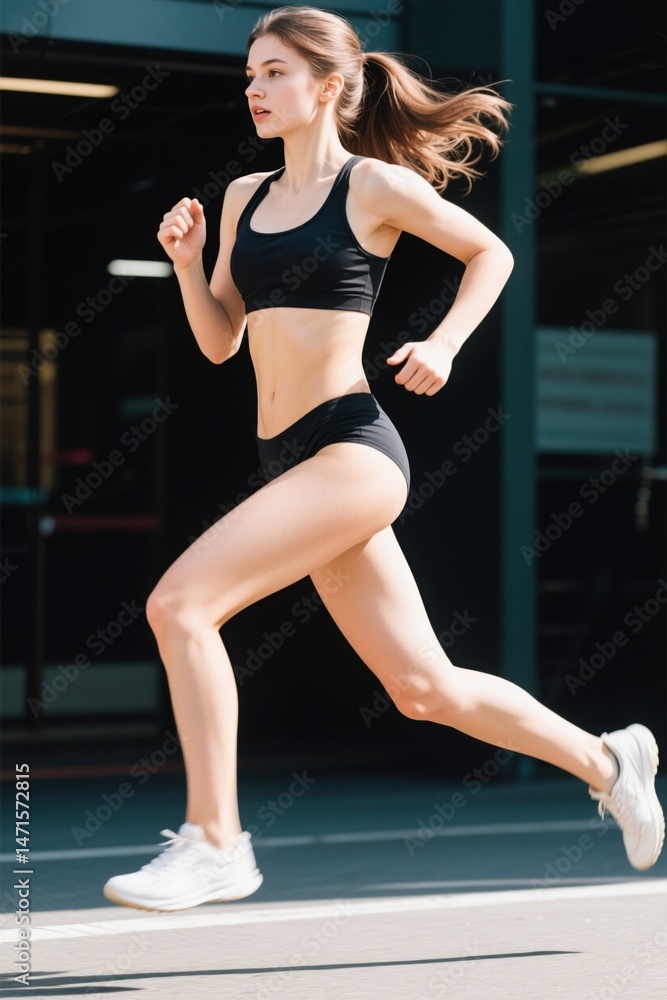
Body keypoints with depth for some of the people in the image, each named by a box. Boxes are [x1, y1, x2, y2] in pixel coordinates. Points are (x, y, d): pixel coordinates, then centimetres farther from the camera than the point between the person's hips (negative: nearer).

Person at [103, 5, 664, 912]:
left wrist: (445, 344, -4)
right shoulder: (245, 197, 15)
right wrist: (185, 260, 1)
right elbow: (218, 341, 17)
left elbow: (491, 252, 10)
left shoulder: (375, 184, -2)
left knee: (179, 603, -20)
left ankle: (212, 842, -12)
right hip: (292, 461, 7)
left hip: (352, 450, -7)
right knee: (427, 688, 12)